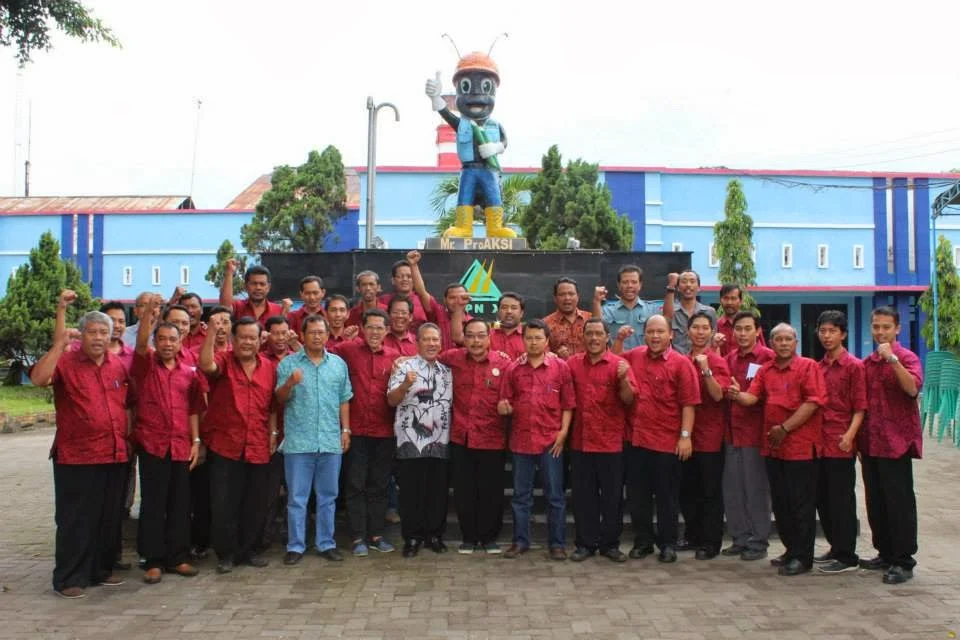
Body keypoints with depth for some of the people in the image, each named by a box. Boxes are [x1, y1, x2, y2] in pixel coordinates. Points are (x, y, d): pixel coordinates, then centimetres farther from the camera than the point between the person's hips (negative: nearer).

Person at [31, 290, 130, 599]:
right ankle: (69, 579, 13)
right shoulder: (66, 362, -6)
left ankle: (101, 569, 27)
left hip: (115, 456, 5)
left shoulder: (118, 366, 9)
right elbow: (39, 378, -26)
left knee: (109, 519, 13)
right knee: (76, 520, 2)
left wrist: (127, 436, 13)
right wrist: (59, 344, -26)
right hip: (77, 458, -5)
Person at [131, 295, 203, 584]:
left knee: (180, 504, 8)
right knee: (153, 504, 3)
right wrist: (149, 311, -31)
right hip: (152, 443, -3)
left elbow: (193, 409, 10)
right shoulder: (146, 363, 2)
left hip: (181, 445, 3)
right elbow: (140, 343, -18)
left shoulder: (188, 372, 9)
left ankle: (177, 557, 18)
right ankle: (154, 561, 11)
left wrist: (196, 441, 4)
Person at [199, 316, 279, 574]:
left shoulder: (269, 368, 6)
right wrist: (212, 331, -32)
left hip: (259, 448, 3)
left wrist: (273, 433, 4)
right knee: (224, 502, 3)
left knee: (255, 503, 11)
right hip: (224, 445, -3)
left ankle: (248, 550, 26)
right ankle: (226, 553, 18)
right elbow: (205, 364, -26)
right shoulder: (223, 361, -2)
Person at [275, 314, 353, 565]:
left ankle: (327, 543, 21)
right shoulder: (288, 363, 1)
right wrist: (290, 383, -21)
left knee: (328, 496, 11)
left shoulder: (339, 364, 9)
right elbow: (280, 400, -2)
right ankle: (295, 546, 15)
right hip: (298, 441, -2)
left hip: (331, 440, 3)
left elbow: (344, 400, 11)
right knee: (297, 497, 5)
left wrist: (346, 429, 6)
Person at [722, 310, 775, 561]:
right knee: (732, 490, 11)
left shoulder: (768, 357, -7)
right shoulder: (730, 358, 12)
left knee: (756, 490, 3)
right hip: (732, 432, 6)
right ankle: (740, 539, 23)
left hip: (755, 432, -6)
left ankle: (758, 542, 14)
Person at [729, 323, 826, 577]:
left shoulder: (808, 366, -4)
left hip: (801, 445, -6)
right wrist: (738, 396, -20)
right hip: (773, 446, 6)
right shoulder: (765, 370, 13)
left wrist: (785, 428, -15)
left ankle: (802, 557, 9)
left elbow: (813, 402, -13)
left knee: (801, 503, 0)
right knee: (780, 503, 13)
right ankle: (791, 550, 27)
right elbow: (753, 396, 4)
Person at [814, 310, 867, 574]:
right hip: (819, 442, 7)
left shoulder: (854, 366, -6)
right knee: (822, 499, 12)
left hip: (841, 444, -6)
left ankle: (847, 557, 9)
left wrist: (850, 435, -21)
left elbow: (860, 407, -10)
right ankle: (836, 549, 26)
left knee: (841, 500, -1)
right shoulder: (817, 367, 12)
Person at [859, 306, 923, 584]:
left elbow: (913, 388, -26)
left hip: (896, 442, -6)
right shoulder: (867, 363, 13)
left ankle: (904, 562, 7)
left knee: (899, 502, -1)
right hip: (870, 443, 6)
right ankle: (885, 554, 24)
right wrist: (860, 440, 14)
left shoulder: (906, 357, -5)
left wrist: (892, 358, -29)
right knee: (875, 503, 12)